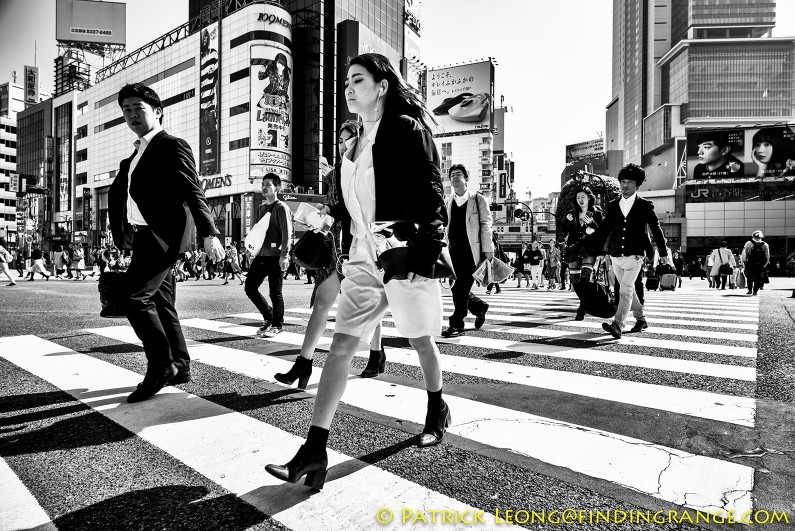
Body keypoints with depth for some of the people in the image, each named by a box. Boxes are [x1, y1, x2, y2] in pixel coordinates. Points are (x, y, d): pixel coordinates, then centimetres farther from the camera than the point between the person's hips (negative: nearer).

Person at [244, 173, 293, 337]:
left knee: (275, 292, -1)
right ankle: (269, 317, 22)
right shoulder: (261, 208, 18)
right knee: (250, 287, 6)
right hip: (261, 255, 7)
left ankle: (277, 326, 14)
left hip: (275, 255, -7)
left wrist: (284, 255, -19)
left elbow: (287, 233, -11)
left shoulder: (281, 207, -4)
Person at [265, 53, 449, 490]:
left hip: (405, 252, -6)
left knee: (420, 340, 10)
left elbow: (431, 194, -10)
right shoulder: (357, 143, 17)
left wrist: (427, 248, -18)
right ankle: (315, 448, 2)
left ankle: (437, 412, 38)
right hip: (365, 257, 7)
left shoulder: (407, 129, -4)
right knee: (341, 344, -2)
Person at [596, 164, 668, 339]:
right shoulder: (612, 206, 9)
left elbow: (656, 229, 8)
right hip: (615, 256, 5)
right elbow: (604, 229, 13)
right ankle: (641, 319, 33)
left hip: (634, 255, -5)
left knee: (626, 289, -16)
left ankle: (617, 325, -22)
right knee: (628, 289, 15)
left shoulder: (645, 206, 1)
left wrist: (663, 252, 12)